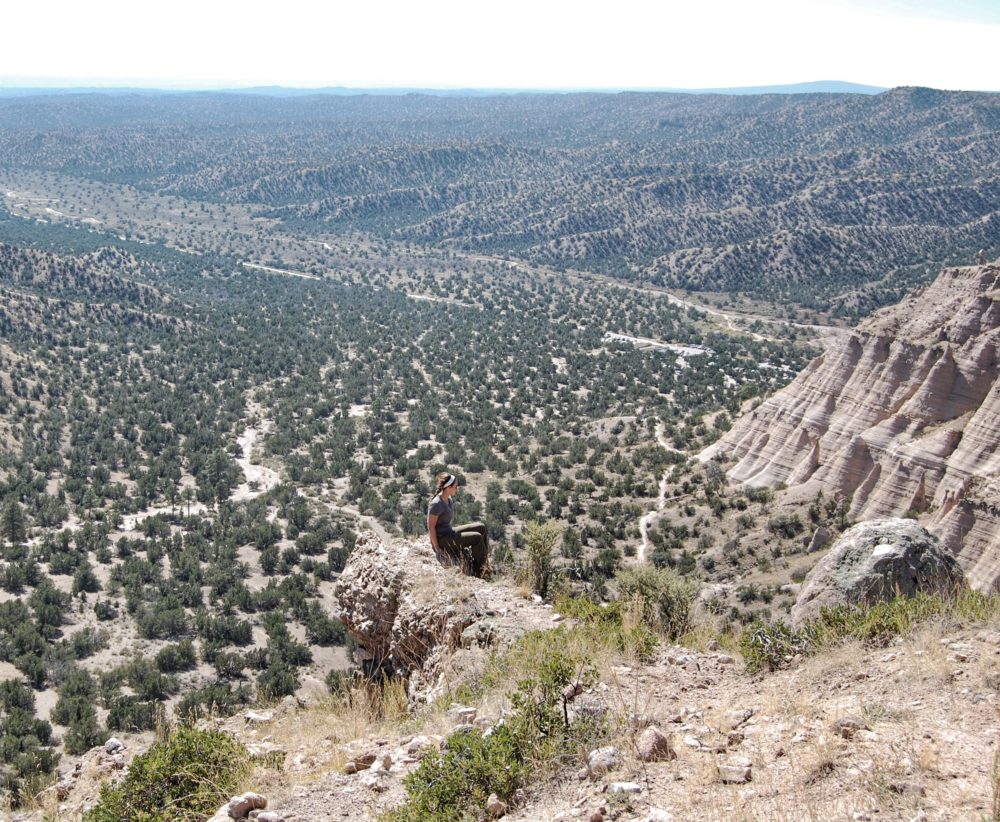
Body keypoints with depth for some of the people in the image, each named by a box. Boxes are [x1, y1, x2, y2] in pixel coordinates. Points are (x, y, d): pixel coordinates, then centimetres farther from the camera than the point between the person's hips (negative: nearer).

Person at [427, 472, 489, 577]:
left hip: (449, 532, 10)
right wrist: (437, 548, -18)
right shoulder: (436, 504, -22)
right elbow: (431, 527, -20)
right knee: (477, 538, -16)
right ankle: (477, 571, -1)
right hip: (442, 539, -10)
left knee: (481, 527, 1)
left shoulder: (449, 500, 8)